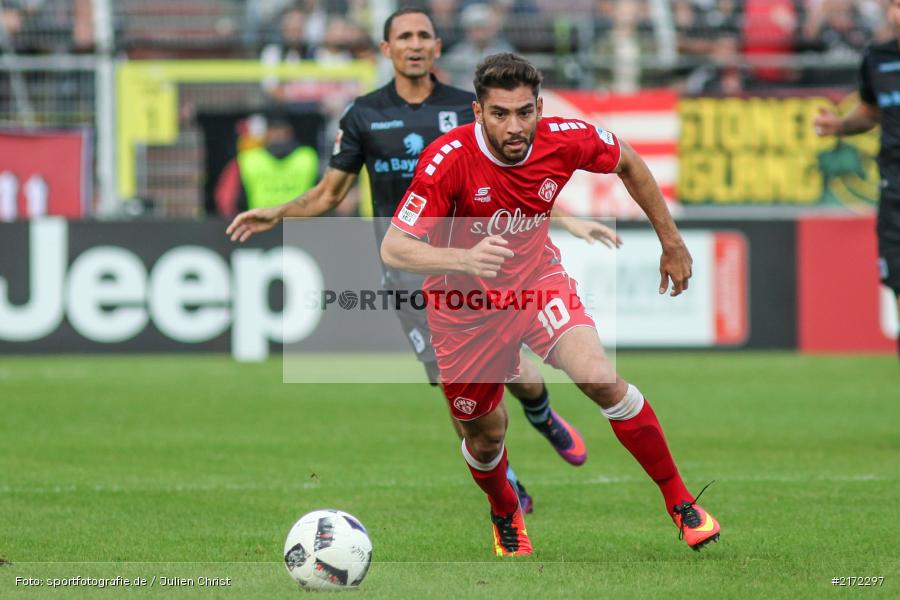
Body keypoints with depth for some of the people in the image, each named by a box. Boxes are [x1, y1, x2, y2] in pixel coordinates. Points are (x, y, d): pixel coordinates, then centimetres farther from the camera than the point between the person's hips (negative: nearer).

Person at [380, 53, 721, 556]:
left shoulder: (564, 141, -18)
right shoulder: (449, 160, -29)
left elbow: (628, 163, 5)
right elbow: (394, 249, -32)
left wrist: (672, 243, 9)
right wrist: (464, 259, -50)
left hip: (538, 282, 1)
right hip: (467, 307, -1)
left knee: (600, 378, -23)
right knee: (486, 438, 10)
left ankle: (680, 501, -8)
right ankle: (506, 517, 46)